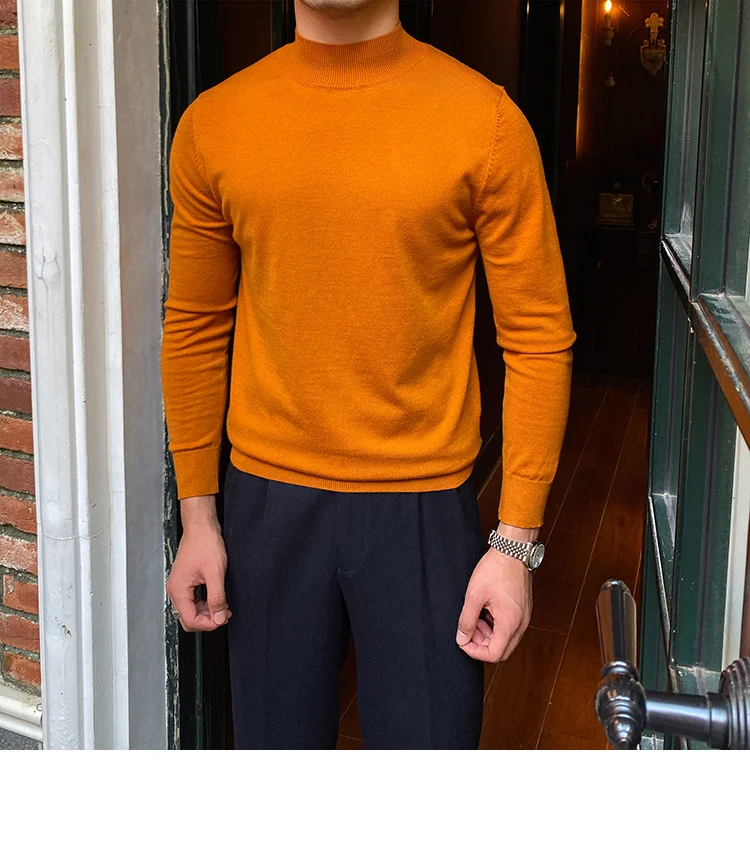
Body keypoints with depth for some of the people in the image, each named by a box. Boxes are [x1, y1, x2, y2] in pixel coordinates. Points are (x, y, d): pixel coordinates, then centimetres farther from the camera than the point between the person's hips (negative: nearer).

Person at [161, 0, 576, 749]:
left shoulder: (485, 120, -7)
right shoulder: (211, 125, 1)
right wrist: (197, 515, 7)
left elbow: (539, 338, -6)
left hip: (424, 507, -2)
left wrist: (517, 541, -9)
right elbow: (195, 329, 7)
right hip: (267, 502, 2)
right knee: (276, 737, 15)